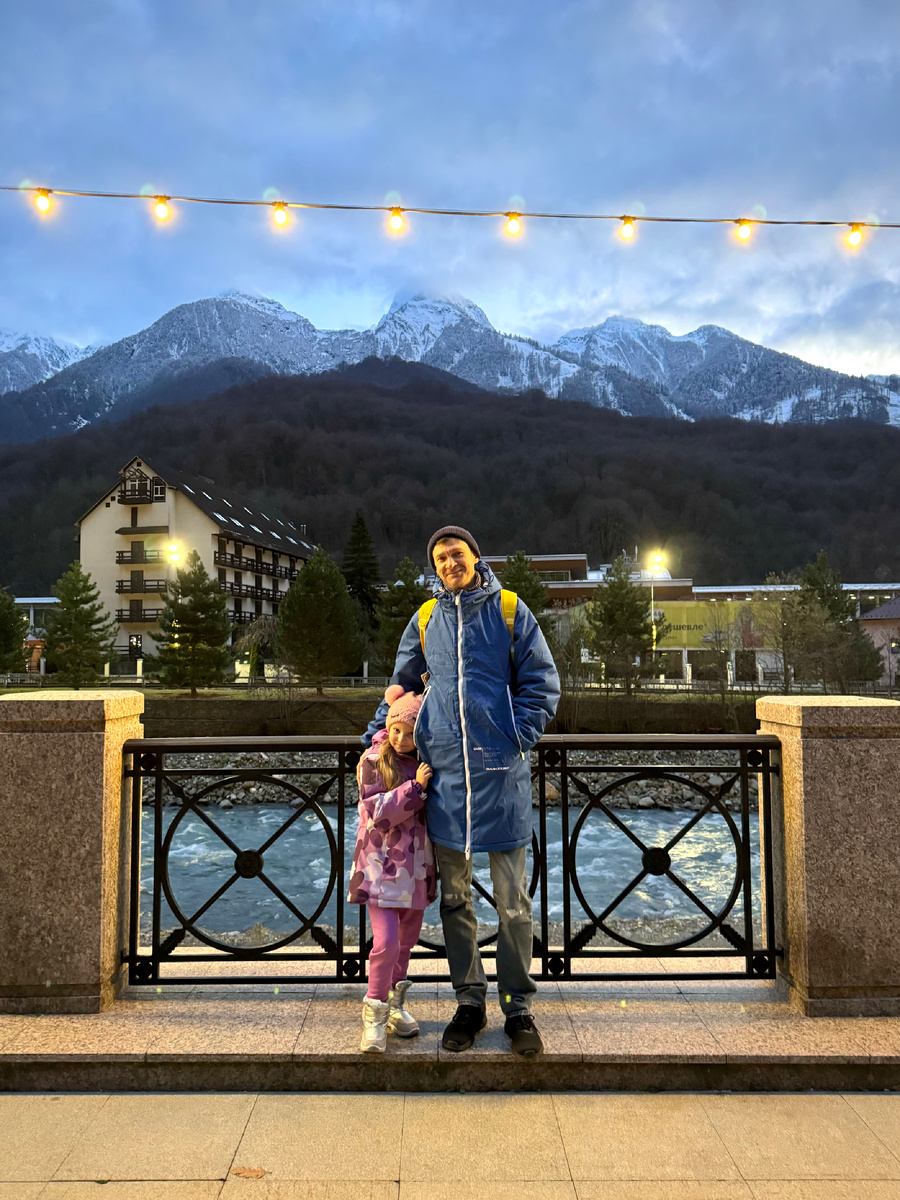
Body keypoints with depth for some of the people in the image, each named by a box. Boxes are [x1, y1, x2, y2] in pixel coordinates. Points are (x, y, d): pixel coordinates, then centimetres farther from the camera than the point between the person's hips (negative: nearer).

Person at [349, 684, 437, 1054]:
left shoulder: (427, 765, 4)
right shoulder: (374, 762, -9)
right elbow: (378, 814, -19)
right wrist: (415, 786, -25)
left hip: (417, 869, 5)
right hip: (382, 867, -5)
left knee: (406, 941, 16)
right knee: (386, 942, -13)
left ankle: (395, 1004, 35)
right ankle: (375, 1014, 7)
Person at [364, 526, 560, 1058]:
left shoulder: (510, 611, 2)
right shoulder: (425, 620, 10)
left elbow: (542, 682, 1)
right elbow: (402, 685, 20)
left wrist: (517, 738, -8)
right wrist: (377, 736, 11)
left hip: (501, 773, -3)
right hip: (445, 774, 3)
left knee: (513, 901, 5)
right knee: (455, 898, 11)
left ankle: (519, 1007, 20)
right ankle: (470, 1001, 26)